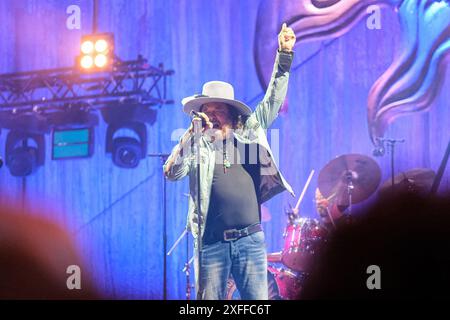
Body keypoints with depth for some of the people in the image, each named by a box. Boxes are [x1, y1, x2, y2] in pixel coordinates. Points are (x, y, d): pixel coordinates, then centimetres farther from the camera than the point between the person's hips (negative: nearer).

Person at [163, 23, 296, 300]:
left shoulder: (249, 133, 11)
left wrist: (284, 55, 2)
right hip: (211, 243, -1)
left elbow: (273, 100, 11)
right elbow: (171, 173, -9)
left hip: (250, 239, 1)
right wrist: (192, 133, -14)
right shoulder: (196, 145, 6)